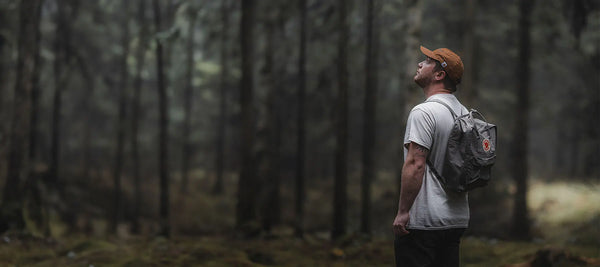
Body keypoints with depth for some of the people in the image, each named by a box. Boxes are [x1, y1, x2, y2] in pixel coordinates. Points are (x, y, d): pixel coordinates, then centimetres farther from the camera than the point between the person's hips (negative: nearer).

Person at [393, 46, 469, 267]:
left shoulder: (424, 112, -13)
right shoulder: (464, 113, 15)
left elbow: (416, 164, -21)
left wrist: (402, 212, -18)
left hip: (423, 222, -9)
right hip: (457, 220, 9)